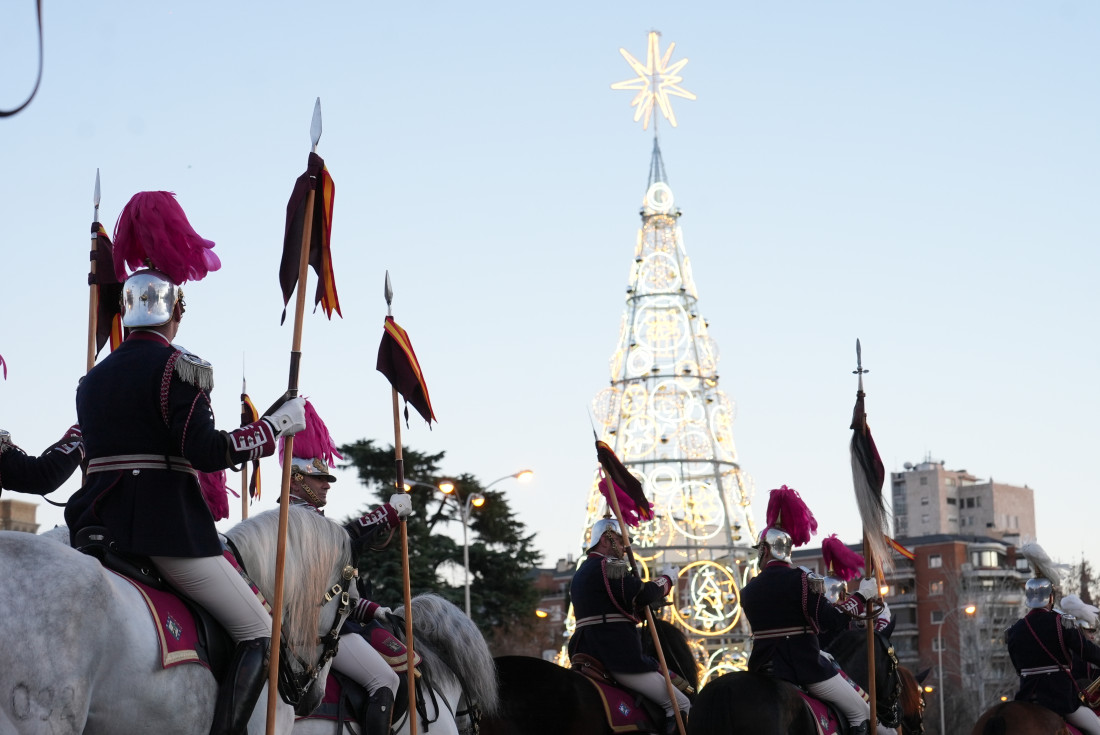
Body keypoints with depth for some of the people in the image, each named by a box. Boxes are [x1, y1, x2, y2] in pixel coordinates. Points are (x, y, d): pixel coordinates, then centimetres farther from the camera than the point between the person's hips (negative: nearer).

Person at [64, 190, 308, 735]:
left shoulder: (92, 379, 16)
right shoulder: (178, 367, -7)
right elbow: (208, 452, -15)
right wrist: (279, 425, -6)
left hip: (97, 526, 7)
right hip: (164, 525, -7)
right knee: (260, 634, -2)